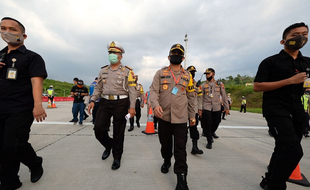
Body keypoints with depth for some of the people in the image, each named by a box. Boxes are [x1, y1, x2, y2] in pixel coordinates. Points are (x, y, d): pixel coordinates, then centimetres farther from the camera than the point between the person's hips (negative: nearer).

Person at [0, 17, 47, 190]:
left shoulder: (32, 57, -1)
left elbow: (36, 81, -15)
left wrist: (38, 104, -29)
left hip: (21, 110, -6)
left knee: (14, 146, -7)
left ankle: (36, 163, 23)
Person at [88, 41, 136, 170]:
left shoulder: (127, 71, -1)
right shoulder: (103, 71, 13)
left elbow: (132, 90, -5)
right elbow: (98, 88, 16)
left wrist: (132, 107, -13)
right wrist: (92, 100, 2)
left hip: (120, 103, -4)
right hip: (105, 103, 4)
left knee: (118, 132, 3)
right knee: (98, 128, -1)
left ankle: (117, 158, 22)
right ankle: (108, 145, 31)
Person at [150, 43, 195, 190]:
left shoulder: (187, 76, 7)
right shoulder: (160, 73, 2)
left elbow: (191, 97, 10)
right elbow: (153, 91, -7)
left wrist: (192, 116, 10)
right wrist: (155, 104, -27)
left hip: (180, 118, 0)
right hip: (163, 116, 1)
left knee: (180, 148, 0)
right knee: (165, 143, 17)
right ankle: (166, 161, 46)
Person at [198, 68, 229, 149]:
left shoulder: (220, 84, 5)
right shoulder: (203, 85, 3)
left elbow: (224, 96, 8)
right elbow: (201, 97, 2)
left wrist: (226, 107, 6)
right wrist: (200, 109, -3)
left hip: (217, 108, 2)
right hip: (206, 108, -1)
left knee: (216, 123, 12)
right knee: (208, 124, -3)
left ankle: (212, 132, 45)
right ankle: (209, 141, 12)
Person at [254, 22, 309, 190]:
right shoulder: (271, 62, -2)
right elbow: (257, 87, -11)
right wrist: (290, 80, -15)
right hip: (276, 111, -6)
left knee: (284, 150, 13)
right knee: (292, 150, -20)